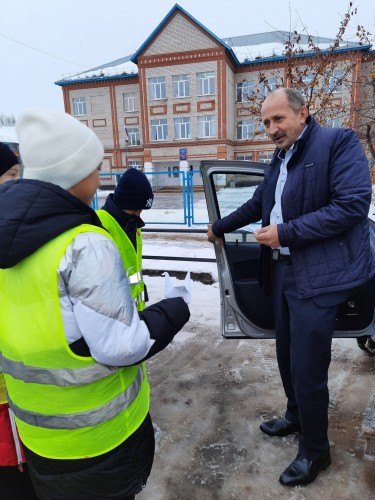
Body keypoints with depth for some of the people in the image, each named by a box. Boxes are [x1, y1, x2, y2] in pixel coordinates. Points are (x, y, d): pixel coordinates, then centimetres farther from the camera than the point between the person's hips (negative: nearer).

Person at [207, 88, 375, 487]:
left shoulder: (338, 142, -9)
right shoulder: (280, 158, 16)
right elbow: (258, 204, 27)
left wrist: (286, 233, -20)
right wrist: (219, 227, 36)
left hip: (318, 276, -8)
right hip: (284, 271, 8)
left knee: (307, 369, 0)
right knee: (287, 357, 19)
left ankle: (314, 452, 24)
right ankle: (295, 417, 44)